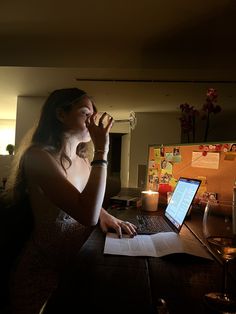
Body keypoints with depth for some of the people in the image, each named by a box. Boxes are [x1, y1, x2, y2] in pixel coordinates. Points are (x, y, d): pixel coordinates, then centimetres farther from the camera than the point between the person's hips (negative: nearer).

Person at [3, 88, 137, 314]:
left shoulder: (83, 160, 2)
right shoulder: (38, 156, -23)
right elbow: (87, 215, -34)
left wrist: (105, 215, -5)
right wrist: (101, 151, -29)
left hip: (78, 263, 7)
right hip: (45, 272, -6)